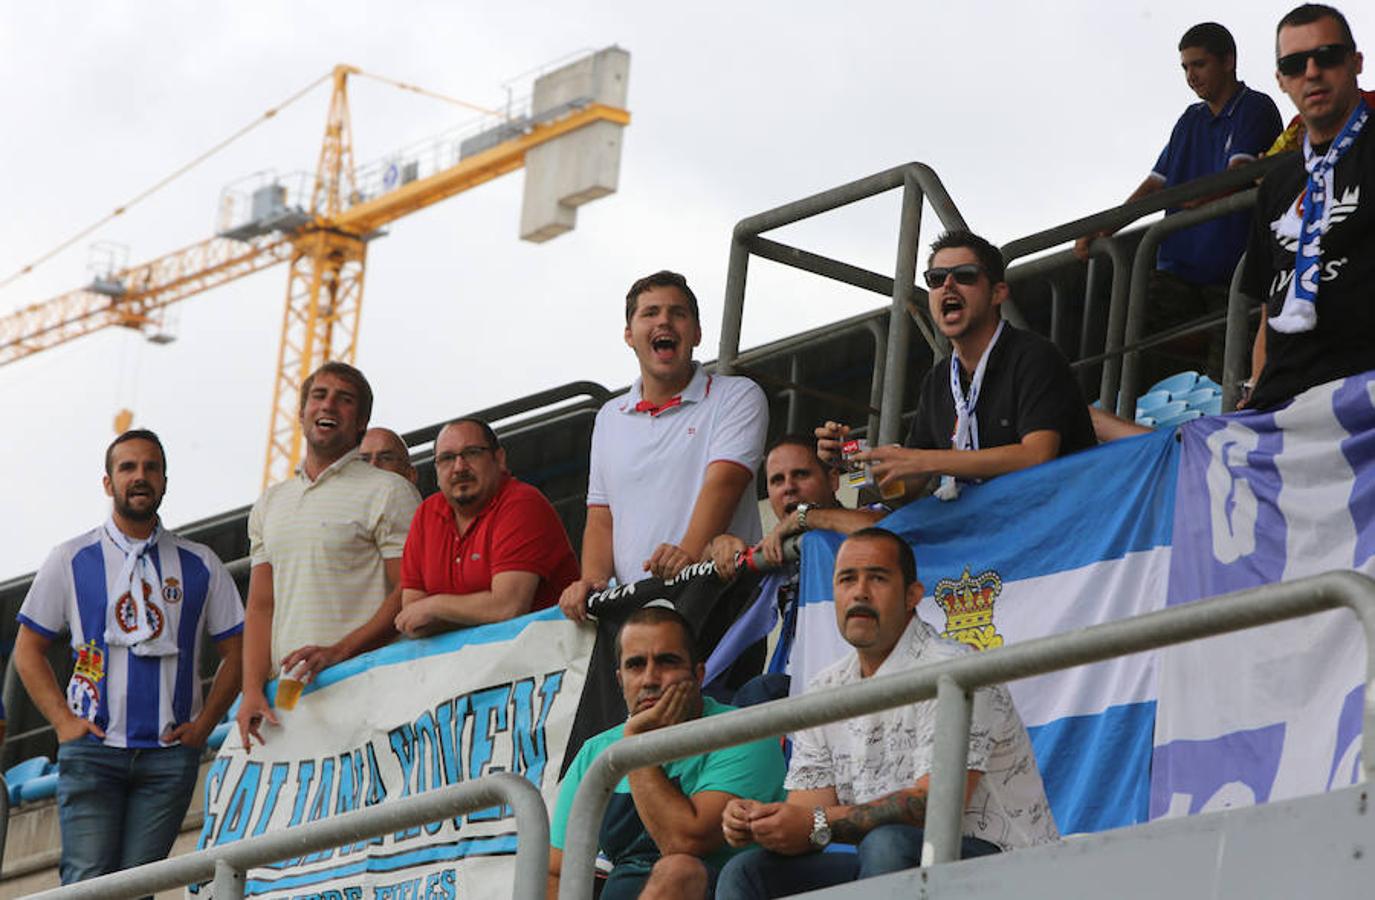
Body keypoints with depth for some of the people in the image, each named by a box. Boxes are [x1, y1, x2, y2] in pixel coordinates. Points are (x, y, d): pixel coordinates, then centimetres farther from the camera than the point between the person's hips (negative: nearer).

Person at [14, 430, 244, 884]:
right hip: (92, 746, -1)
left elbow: (235, 650, 14)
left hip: (170, 751, 1)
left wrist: (203, 725, 3)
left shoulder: (200, 566, 10)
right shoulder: (71, 561, 8)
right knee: (89, 882, -13)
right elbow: (28, 648, 12)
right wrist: (63, 720, 0)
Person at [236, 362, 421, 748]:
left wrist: (339, 651, -17)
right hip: (286, 687, 5)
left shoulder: (388, 492, 4)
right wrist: (253, 690, 2)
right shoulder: (271, 503, 22)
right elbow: (261, 605, 17)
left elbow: (410, 594, -6)